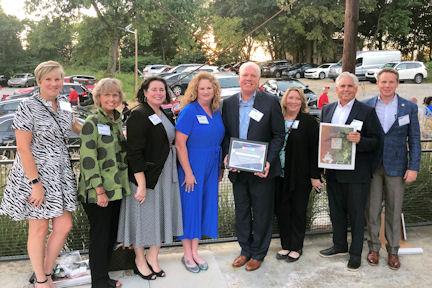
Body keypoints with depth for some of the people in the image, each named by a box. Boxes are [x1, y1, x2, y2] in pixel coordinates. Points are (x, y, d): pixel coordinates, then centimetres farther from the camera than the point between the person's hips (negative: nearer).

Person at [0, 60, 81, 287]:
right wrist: (36, 183, -19)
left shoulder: (64, 104, 7)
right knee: (39, 229, 5)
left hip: (61, 174, 7)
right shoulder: (28, 108, -13)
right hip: (34, 174, -6)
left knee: (64, 226, 7)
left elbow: (74, 126, 28)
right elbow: (23, 148, -16)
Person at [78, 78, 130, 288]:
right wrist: (99, 190, -19)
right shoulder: (92, 123, -12)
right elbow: (88, 159, -17)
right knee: (100, 236, 3)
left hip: (116, 189, 7)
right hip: (98, 192, -7)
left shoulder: (117, 121, 11)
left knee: (111, 234, 15)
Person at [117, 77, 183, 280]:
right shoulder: (139, 116, -15)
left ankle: (153, 258, 29)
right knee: (143, 217, 6)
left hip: (165, 176, 8)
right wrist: (141, 184, -23)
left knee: (161, 216, 13)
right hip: (145, 175, -8)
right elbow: (134, 153, -19)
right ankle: (140, 260, 26)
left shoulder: (164, 115, 11)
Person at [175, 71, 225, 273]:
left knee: (205, 205, 12)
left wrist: (220, 167, 12)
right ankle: (187, 255, 18)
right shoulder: (189, 111, -13)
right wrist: (188, 173, -18)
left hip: (211, 169, 7)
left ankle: (195, 251, 26)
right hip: (191, 166, -6)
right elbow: (180, 144, -16)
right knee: (189, 206, 3)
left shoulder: (216, 112, 7)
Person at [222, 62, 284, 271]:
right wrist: (227, 156, -8)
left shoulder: (271, 102, -5)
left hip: (262, 170, -3)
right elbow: (225, 134, 9)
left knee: (262, 214, 9)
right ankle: (245, 250, 35)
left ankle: (258, 254, 29)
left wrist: (268, 162, -16)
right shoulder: (228, 103, 5)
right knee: (241, 212, 16)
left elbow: (278, 135, -5)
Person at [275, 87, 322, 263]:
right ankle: (286, 245, 25)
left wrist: (315, 176, -10)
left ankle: (296, 247, 22)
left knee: (298, 211, 7)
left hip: (300, 176, -3)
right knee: (281, 210, 9)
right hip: (279, 175, 4)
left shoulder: (309, 121, -3)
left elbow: (315, 149, -6)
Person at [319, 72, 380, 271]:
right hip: (333, 172, 5)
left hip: (356, 173, -5)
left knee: (356, 214, 7)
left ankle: (356, 253, 23)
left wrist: (360, 140, -29)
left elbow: (375, 141, -8)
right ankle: (339, 245, 36)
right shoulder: (327, 109, 9)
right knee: (336, 211, 18)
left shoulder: (367, 111, -7)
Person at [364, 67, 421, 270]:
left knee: (394, 210, 8)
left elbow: (414, 140, 2)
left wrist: (413, 168, -5)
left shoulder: (409, 107, 1)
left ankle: (393, 251, 23)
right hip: (371, 166, 1)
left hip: (396, 167, 0)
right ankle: (374, 247, 24)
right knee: (372, 209, 7)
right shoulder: (366, 106, 1)